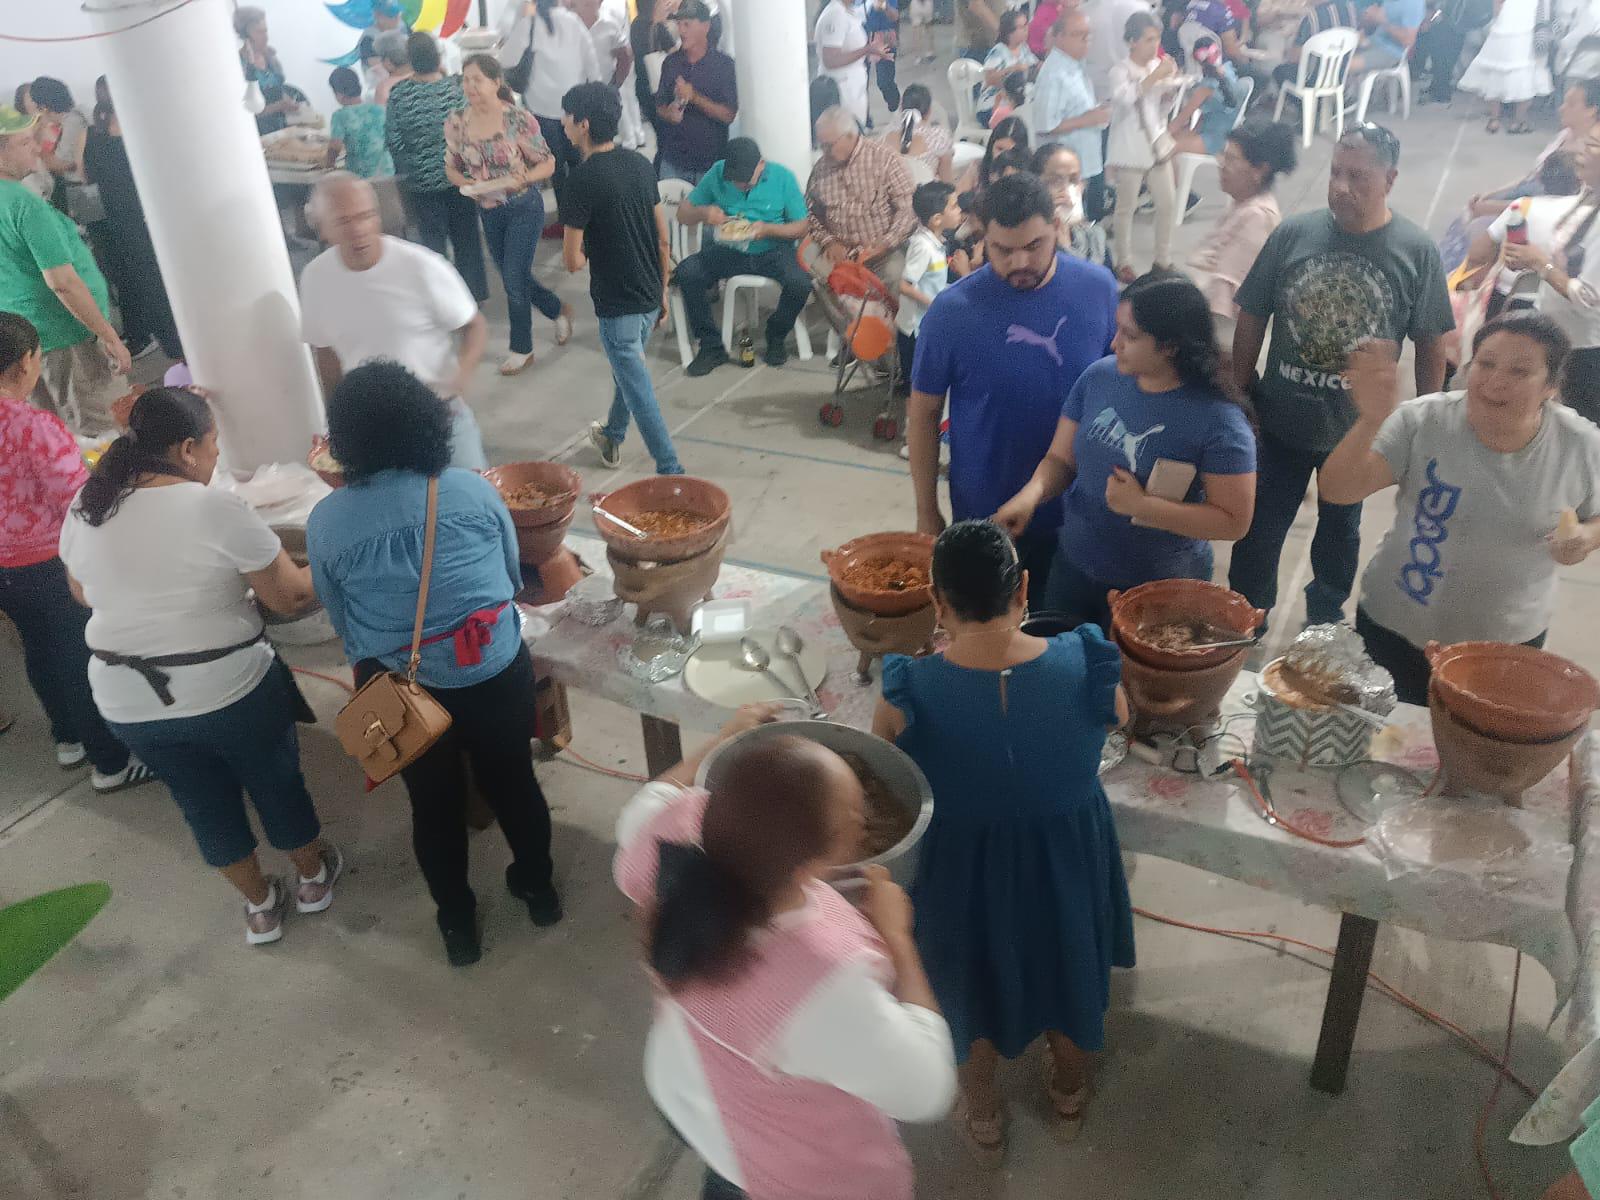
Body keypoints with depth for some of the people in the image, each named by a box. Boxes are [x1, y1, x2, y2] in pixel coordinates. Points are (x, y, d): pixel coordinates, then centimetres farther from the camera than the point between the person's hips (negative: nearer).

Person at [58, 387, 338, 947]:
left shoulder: (85, 508, -1)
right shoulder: (217, 508, -19)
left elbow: (83, 593, 15)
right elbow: (291, 597, -14)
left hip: (127, 701, 5)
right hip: (229, 690, -5)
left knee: (205, 802, 22)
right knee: (277, 783, 20)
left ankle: (259, 906, 39)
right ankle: (313, 877, 42)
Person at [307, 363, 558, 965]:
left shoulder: (325, 521, -10)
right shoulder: (476, 490, -8)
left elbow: (340, 621, 1)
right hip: (497, 675, 0)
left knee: (434, 804, 22)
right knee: (513, 783, 24)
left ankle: (457, 921, 41)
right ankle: (537, 887, 46)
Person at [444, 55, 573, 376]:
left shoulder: (518, 119, -17)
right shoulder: (456, 122, -5)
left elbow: (548, 164, -10)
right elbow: (452, 167, 6)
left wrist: (518, 179, -27)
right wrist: (466, 183, -15)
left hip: (524, 208, -5)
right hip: (489, 211, 5)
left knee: (514, 277, -3)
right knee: (510, 275, 15)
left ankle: (522, 348, 17)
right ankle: (559, 311, 41)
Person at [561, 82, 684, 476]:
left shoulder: (585, 177, -19)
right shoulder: (639, 164, 2)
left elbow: (572, 260, -17)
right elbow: (663, 239, 7)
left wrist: (585, 253, 5)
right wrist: (662, 291, 17)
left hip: (617, 303, -8)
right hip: (650, 296, 8)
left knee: (639, 391, 2)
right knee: (628, 370, 27)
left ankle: (672, 473, 5)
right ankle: (611, 438, 49)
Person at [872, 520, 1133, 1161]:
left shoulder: (910, 694, -30)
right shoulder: (1089, 669, -26)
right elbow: (1117, 719, -2)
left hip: (964, 868, -1)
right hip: (1067, 859, 2)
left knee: (976, 986, 28)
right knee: (1067, 969, 32)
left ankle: (983, 1117, 54)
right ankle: (1069, 1095, 60)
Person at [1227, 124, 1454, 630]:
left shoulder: (1416, 252, -12)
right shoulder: (1292, 233, -11)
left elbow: (1431, 345, -4)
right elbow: (1251, 319, -2)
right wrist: (1240, 394, 1)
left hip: (1360, 429, 0)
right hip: (1280, 419, 0)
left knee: (1339, 531, 21)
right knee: (1260, 529, 11)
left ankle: (1325, 618, 43)